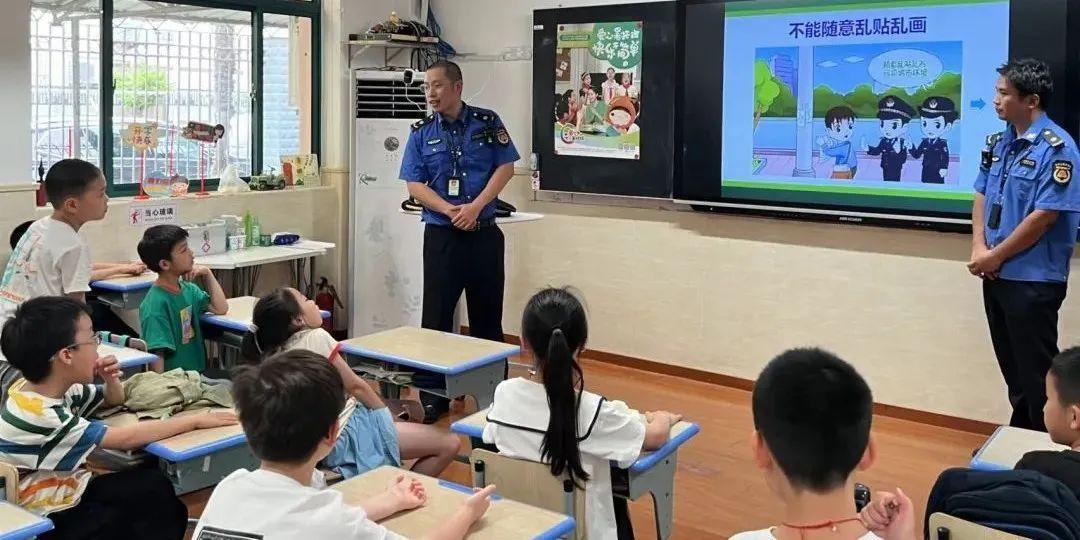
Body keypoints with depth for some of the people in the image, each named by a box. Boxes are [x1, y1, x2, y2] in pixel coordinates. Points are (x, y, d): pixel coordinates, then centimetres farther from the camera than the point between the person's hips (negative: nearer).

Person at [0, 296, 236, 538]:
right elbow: (124, 439, -30)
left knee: (156, 485, -8)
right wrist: (196, 421, -24)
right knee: (158, 494, -14)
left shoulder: (55, 388, -1)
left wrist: (111, 380, -7)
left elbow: (114, 399, 17)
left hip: (67, 490, 8)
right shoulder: (37, 415, -27)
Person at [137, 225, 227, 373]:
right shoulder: (155, 304, -15)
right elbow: (156, 354, -18)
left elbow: (221, 308, 10)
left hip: (198, 371, 8)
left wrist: (207, 275, 5)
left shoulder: (188, 288, 10)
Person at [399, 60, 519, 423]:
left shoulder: (487, 123, 2)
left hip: (484, 233, 0)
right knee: (436, 315, 1)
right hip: (441, 234, 0)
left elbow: (505, 167, -2)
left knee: (488, 314, 8)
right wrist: (450, 211, -17)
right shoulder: (421, 133, 4)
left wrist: (475, 207, -14)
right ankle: (432, 396, 9)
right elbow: (414, 184, -2)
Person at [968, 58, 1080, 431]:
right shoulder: (999, 142, 8)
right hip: (997, 275, 7)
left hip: (1033, 279, -7)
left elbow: (1044, 216, -19)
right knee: (1012, 367, 18)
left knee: (1036, 373, 3)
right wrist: (979, 249, -4)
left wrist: (995, 257, -12)